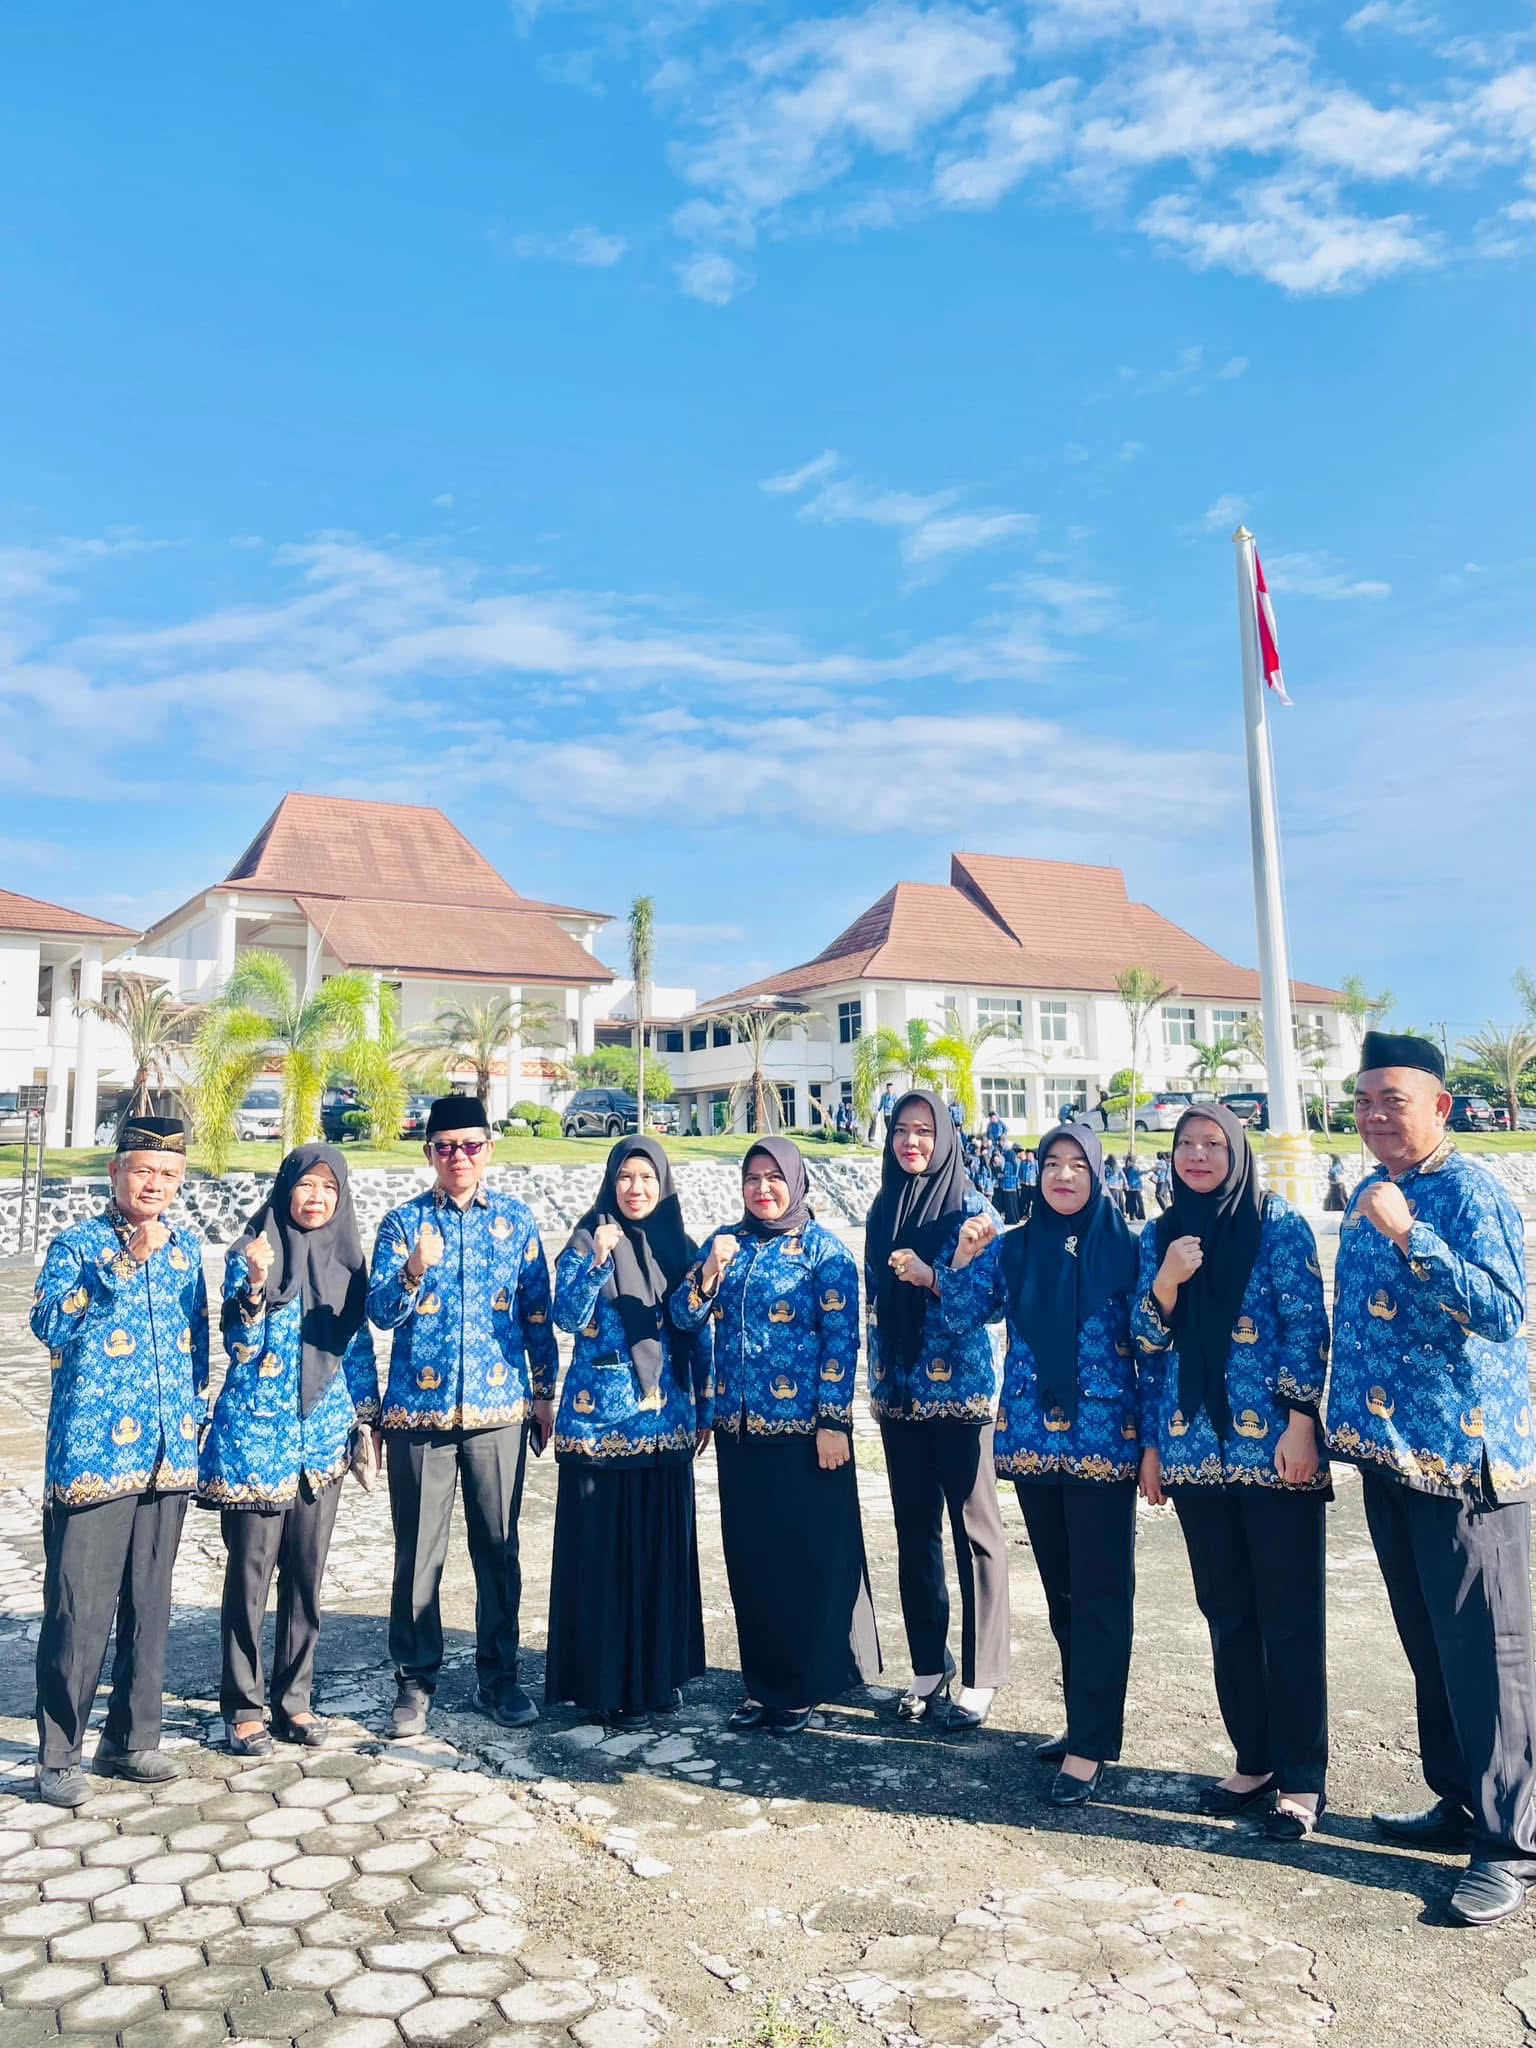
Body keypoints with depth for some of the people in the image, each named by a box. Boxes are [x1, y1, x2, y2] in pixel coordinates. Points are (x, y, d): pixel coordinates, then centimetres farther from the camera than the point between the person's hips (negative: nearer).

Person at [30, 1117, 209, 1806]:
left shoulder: (185, 1246, 9)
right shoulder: (77, 1244, -5)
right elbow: (50, 1324, -20)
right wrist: (125, 1265, -25)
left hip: (167, 1455, 5)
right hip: (91, 1454, -5)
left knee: (150, 1603, 13)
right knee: (78, 1608, -1)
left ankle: (131, 1738, 26)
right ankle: (58, 1756, 14)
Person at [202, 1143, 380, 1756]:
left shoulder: (347, 1257, 6)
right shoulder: (250, 1253, -6)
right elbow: (239, 1343, -13)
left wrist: (367, 1418, 11)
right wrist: (255, 1286, -28)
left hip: (323, 1433, 4)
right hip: (255, 1430, -4)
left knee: (306, 1573, 10)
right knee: (250, 1572, 2)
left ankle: (293, 1698, 24)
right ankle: (243, 1706, 17)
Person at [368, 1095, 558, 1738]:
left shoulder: (516, 1221, 6)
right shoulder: (403, 1221, 2)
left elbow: (537, 1313, 9)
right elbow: (380, 1310, -7)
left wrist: (544, 1392, 6)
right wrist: (413, 1271, -26)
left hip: (499, 1407, 1)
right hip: (419, 1407, -1)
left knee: (498, 1548, 8)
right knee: (417, 1552, 5)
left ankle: (498, 1677, 22)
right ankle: (415, 1681, 20)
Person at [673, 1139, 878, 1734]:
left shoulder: (823, 1249, -4)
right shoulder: (726, 1241, 8)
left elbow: (842, 1339, -7)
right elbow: (684, 1317, 2)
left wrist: (833, 1422, -12)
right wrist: (710, 1269, -15)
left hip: (801, 1429, -4)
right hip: (738, 1429, 5)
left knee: (808, 1558, 3)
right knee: (749, 1558, 11)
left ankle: (802, 1688, 17)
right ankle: (762, 1682, 25)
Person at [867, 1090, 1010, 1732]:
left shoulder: (971, 1208, -5)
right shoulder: (882, 1211, 10)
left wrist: (931, 1277, -24)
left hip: (960, 1389, -5)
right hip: (899, 1391, 5)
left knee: (975, 1529, 1)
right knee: (913, 1530, 11)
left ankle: (979, 1678, 11)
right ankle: (929, 1666, 23)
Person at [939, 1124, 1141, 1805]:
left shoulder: (1124, 1249, -3)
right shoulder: (1013, 1249, 6)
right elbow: (960, 1316, 0)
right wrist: (965, 1256, -14)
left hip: (1104, 1441, -4)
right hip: (1032, 1441, 4)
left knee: (1100, 1592, 0)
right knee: (1060, 1590, 14)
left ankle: (1090, 1745, 8)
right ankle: (1085, 1718, 29)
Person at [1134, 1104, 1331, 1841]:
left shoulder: (1278, 1225, -3)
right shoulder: (1159, 1236, 9)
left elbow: (1308, 1326, -7)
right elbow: (1145, 1344, 10)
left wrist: (1300, 1423, -13)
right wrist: (1159, 1338, -9)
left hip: (1272, 1445, -4)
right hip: (1195, 1449, 4)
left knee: (1289, 1612, 3)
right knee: (1226, 1612, 12)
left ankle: (1301, 1778, 15)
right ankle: (1254, 1761, 26)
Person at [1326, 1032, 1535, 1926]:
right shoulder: (1368, 1196, 12)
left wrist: (1408, 1234, -31)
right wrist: (1349, 1429, 20)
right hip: (1390, 1453, 8)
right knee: (1427, 1641, 17)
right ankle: (1461, 1802, 31)